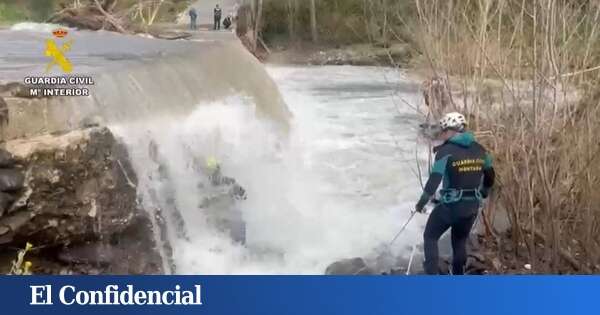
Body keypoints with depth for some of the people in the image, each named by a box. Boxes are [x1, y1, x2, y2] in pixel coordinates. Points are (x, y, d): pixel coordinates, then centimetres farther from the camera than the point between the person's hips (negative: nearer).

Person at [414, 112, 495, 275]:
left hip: (449, 206, -5)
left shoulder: (446, 151, -15)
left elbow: (434, 180, -19)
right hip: (472, 207, 5)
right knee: (460, 242, 24)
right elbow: (490, 177, 13)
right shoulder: (480, 150, 4)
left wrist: (421, 202, -9)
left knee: (430, 237, 14)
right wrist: (481, 196, 29)